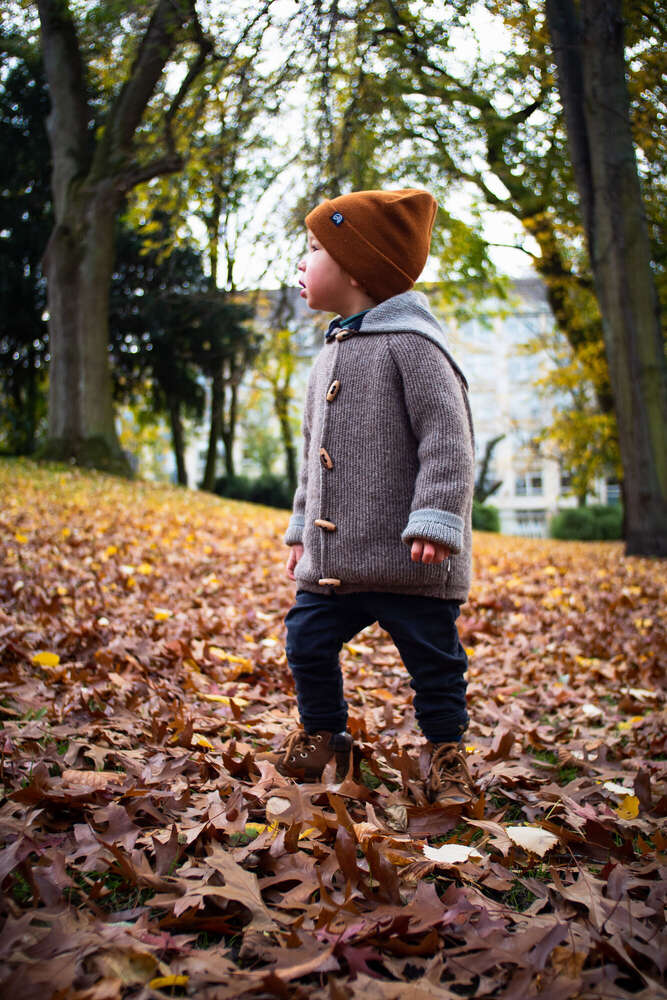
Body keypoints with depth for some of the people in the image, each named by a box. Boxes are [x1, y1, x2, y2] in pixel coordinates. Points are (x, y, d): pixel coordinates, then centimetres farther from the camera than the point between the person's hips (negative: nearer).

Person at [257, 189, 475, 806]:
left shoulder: (411, 343, -10)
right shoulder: (331, 357, 17)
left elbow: (447, 439, -17)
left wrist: (436, 520, -26)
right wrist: (302, 526, 22)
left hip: (406, 558, -7)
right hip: (333, 557, 8)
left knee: (433, 660, 6)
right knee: (307, 641, 12)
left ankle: (446, 754, 27)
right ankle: (324, 737, 33)